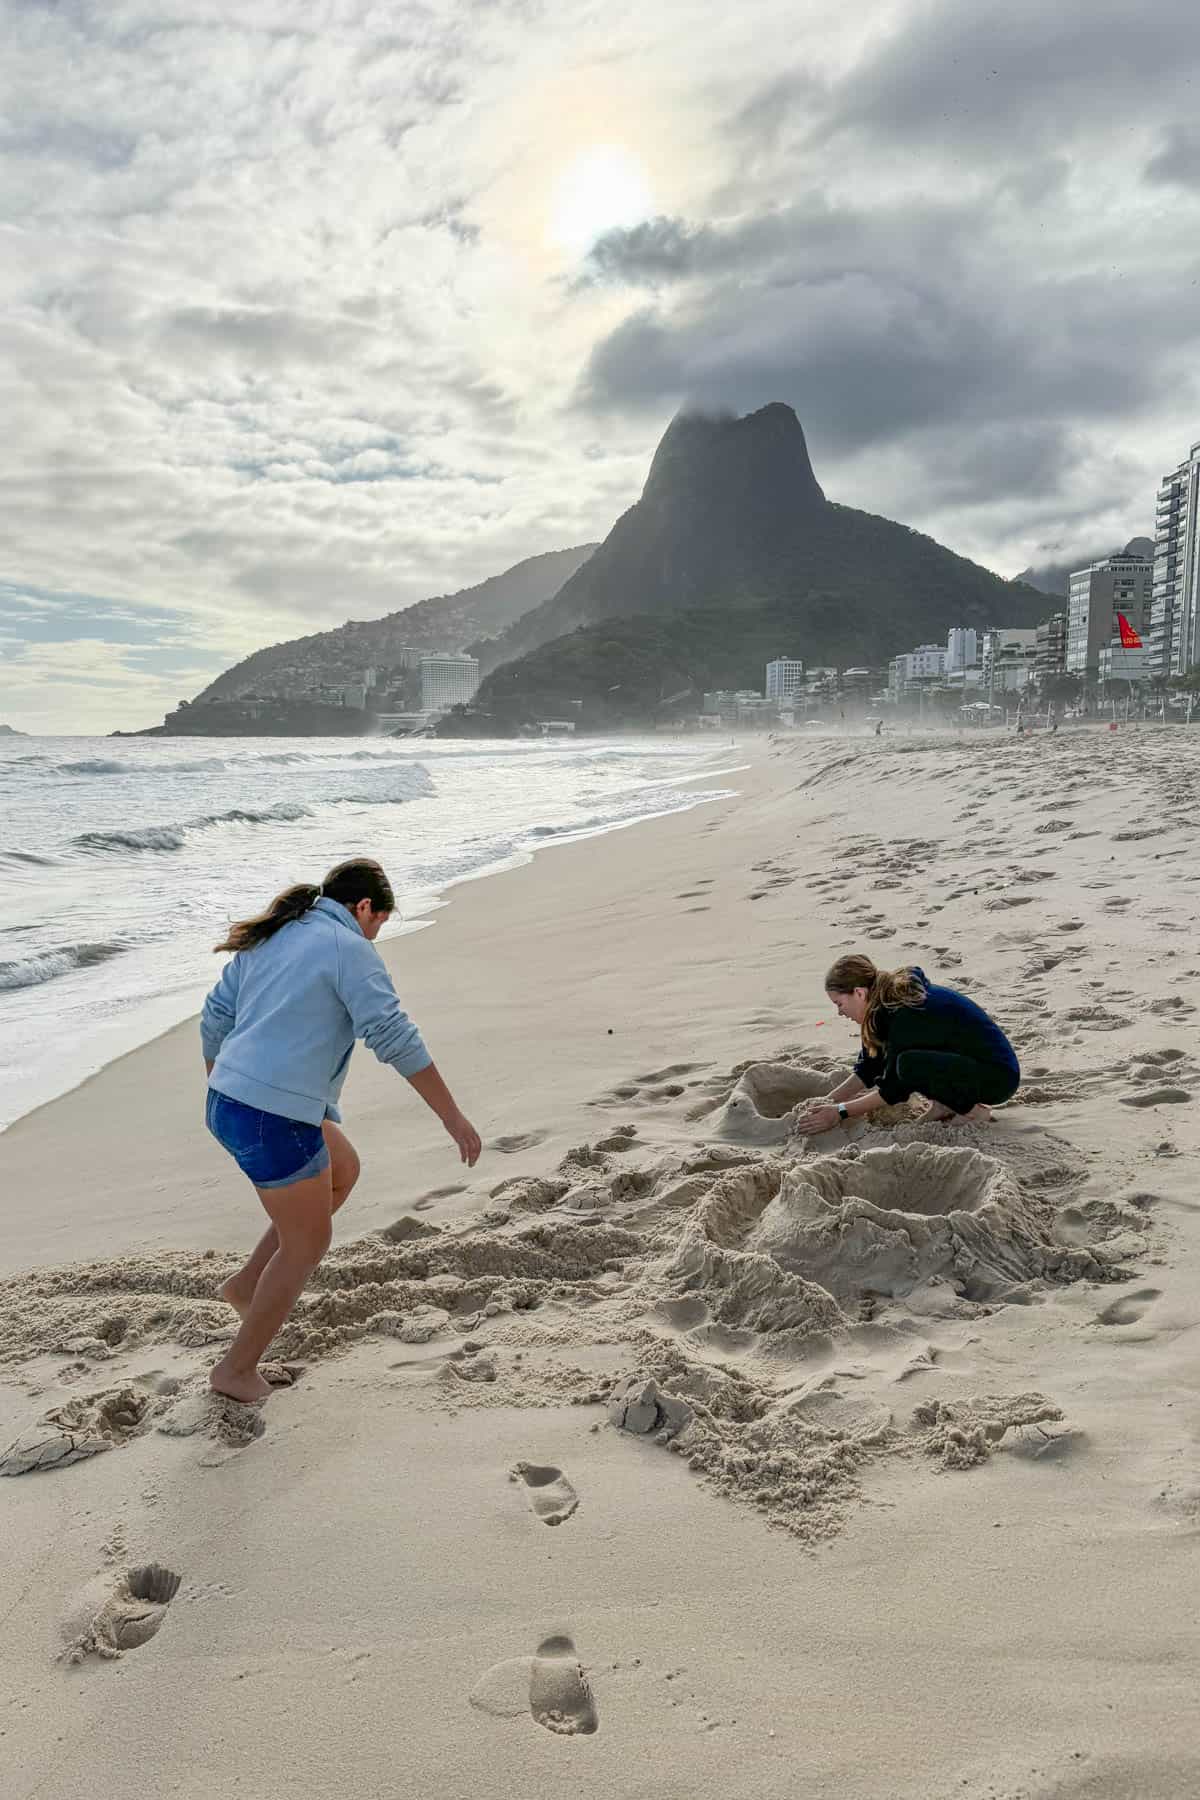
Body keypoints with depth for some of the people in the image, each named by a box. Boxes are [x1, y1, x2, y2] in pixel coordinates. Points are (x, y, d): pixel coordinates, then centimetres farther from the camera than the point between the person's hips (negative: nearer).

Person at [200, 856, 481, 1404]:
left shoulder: (268, 938, 14)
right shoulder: (349, 950, -10)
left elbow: (214, 1021, 17)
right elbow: (395, 1039, -18)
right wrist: (453, 1117, -16)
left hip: (227, 1104, 9)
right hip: (276, 1119, -9)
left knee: (344, 1171, 27)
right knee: (306, 1244, 12)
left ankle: (247, 1284, 28)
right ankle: (237, 1369, 24)